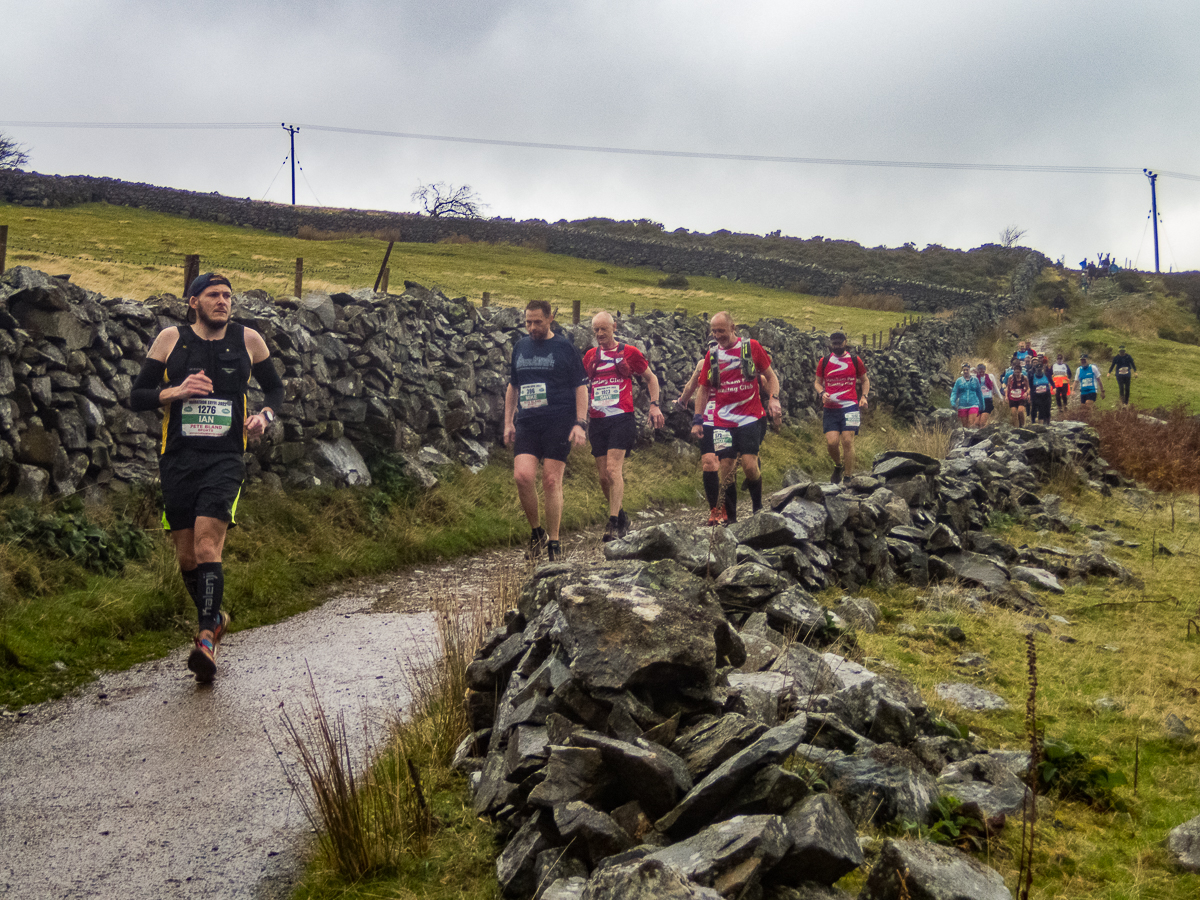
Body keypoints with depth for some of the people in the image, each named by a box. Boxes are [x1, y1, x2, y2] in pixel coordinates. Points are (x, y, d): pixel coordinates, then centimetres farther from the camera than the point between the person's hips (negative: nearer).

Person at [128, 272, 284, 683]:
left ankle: (206, 638, -19)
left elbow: (276, 388, 17)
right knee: (186, 557, 7)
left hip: (224, 459, -2)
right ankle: (215, 617, 32)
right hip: (178, 459, 2)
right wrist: (175, 392, -14)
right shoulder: (170, 339, 3)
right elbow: (136, 398, 5)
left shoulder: (247, 340, 5)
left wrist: (265, 415, -4)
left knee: (207, 546, -18)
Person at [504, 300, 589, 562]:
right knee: (522, 476, -14)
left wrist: (580, 424, -8)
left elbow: (581, 387, 1)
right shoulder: (520, 347, 15)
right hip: (526, 423, 3)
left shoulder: (565, 348, 2)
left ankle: (553, 542, 9)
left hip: (558, 423, -3)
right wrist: (508, 422, 16)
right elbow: (512, 387, 23)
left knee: (551, 481, -3)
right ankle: (536, 531, 7)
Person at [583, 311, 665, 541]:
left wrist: (654, 405, 2)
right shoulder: (590, 356, 13)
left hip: (622, 418, -4)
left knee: (613, 469, -18)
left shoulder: (629, 352, 3)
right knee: (603, 475, 4)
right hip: (597, 420, 4)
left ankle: (613, 524, -18)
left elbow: (651, 378, 13)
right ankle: (620, 517, 22)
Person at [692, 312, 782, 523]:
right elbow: (703, 389, 16)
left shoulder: (751, 346, 2)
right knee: (726, 467, -1)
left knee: (749, 464, -13)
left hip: (750, 417, -3)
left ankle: (758, 508, 7)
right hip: (723, 421, 3)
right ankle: (727, 514, 10)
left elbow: (770, 375, 8)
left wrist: (774, 398, -9)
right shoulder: (712, 354, 9)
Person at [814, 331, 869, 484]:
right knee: (832, 442, -11)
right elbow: (817, 382, 18)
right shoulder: (824, 361, 8)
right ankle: (838, 466, 21)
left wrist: (864, 396, 1)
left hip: (850, 406, -1)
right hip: (830, 408, 1)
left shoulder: (855, 360, 6)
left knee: (847, 441, -10)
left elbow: (865, 380, 18)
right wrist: (822, 393, -4)